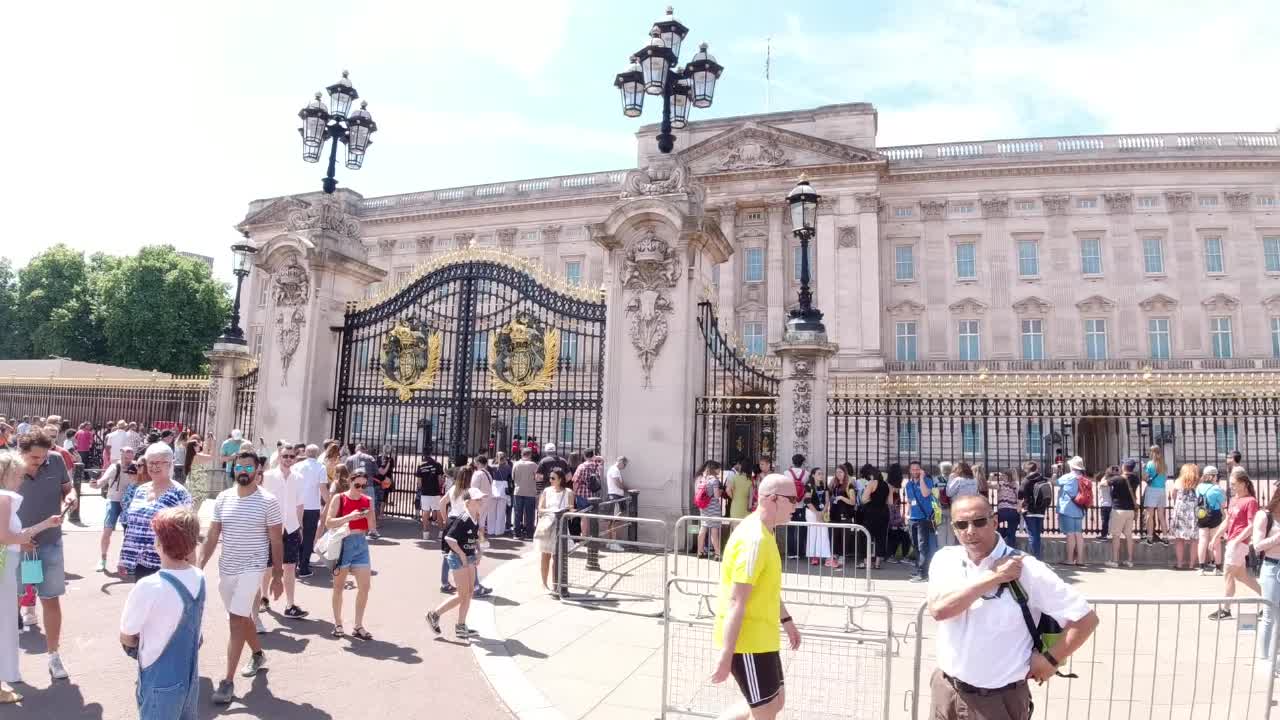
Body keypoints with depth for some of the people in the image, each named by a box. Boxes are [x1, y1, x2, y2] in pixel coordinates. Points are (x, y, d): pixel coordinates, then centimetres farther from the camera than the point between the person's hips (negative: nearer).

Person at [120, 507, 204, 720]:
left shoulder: (149, 587, -26)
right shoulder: (199, 578, -7)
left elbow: (126, 639, -12)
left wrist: (140, 643, 8)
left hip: (160, 684, -5)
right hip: (191, 677, 5)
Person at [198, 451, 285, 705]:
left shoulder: (267, 501, -11)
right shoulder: (223, 498, 1)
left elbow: (276, 542, -7)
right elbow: (212, 537, 4)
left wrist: (278, 576, -5)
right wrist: (199, 566, -5)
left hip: (251, 569, -5)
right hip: (225, 568, 5)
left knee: (236, 621, -11)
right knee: (242, 617, 20)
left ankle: (228, 681, -3)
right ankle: (258, 655, 43)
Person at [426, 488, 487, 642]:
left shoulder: (476, 519, 4)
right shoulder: (463, 519, -21)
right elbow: (449, 538, -26)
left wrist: (479, 550, 3)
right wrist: (462, 555, -20)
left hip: (470, 558, 8)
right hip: (458, 559, -8)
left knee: (469, 593, 11)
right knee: (463, 595, -2)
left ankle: (461, 626, 22)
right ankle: (435, 614, 15)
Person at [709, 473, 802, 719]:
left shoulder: (763, 534, 8)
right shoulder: (755, 539, -24)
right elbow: (736, 603, -27)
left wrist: (786, 620, 25)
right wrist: (726, 656, -27)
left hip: (761, 639, 10)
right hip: (748, 642, -10)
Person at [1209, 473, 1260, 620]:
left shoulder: (1250, 501, -11)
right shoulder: (1234, 499, 14)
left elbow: (1251, 526, -17)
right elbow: (1227, 521, 20)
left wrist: (1237, 540, -22)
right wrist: (1216, 537, 15)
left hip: (1239, 542, -9)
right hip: (1231, 541, 9)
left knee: (1228, 574, -4)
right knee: (1240, 575, 16)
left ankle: (1224, 609, 3)